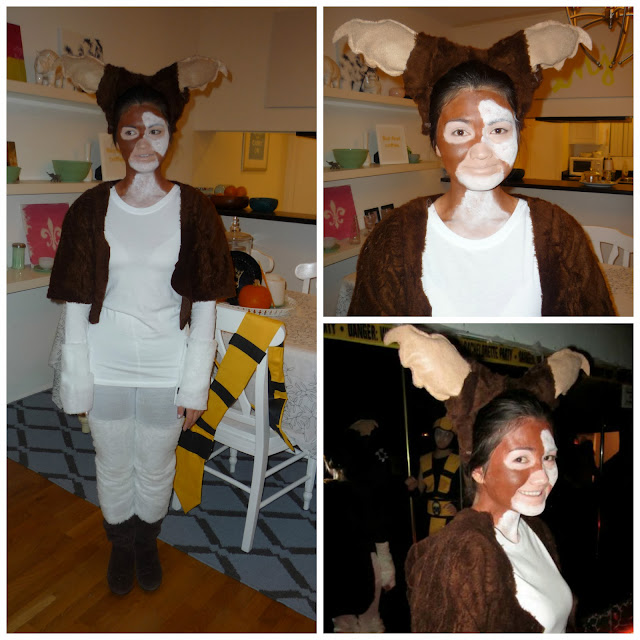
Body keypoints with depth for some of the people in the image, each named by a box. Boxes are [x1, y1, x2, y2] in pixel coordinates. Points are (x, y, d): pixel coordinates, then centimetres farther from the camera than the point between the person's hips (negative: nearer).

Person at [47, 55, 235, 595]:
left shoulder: (193, 208, -9)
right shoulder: (91, 209, -6)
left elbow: (205, 303, -8)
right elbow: (76, 302, -3)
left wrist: (195, 385, -8)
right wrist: (77, 381, -4)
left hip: (167, 369, 0)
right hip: (107, 367, 1)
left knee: (156, 471, 19)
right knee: (113, 469, 20)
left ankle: (148, 542, 49)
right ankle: (121, 545, 49)